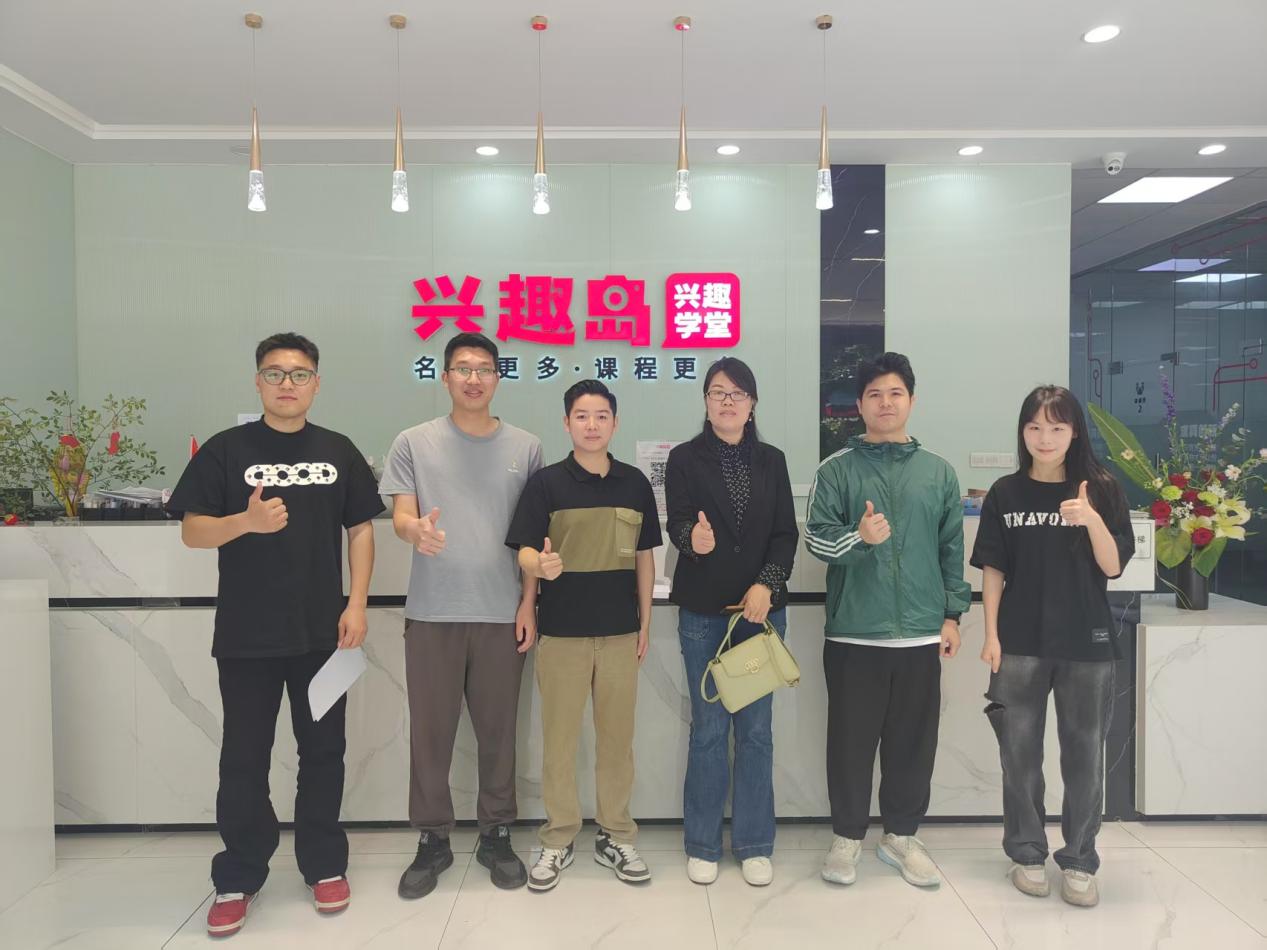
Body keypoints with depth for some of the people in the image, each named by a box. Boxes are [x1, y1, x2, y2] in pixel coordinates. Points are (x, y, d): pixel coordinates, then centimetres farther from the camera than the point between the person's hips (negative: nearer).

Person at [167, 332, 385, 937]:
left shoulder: (338, 452, 5)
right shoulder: (226, 450, -1)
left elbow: (360, 529, 6)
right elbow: (192, 532, -4)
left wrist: (357, 605, -4)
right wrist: (246, 520, -24)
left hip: (322, 632, 2)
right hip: (245, 636, -1)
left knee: (323, 751, 11)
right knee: (243, 759, 8)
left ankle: (325, 865, 27)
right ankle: (238, 878, 25)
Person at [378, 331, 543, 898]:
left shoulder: (525, 448, 6)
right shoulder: (414, 443, 3)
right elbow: (400, 519, -4)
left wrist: (528, 604, 0)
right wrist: (418, 530, -28)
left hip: (502, 614, 1)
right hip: (432, 613, 0)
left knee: (498, 729, 10)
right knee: (430, 731, 8)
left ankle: (496, 835, 26)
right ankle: (432, 839, 24)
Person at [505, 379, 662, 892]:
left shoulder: (634, 483, 4)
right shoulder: (546, 482, -4)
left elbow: (644, 556, 9)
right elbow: (524, 552, -8)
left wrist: (645, 623, 7)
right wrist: (540, 565, -32)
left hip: (620, 631, 2)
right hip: (561, 631, -2)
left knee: (616, 735, 11)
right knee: (558, 738, 7)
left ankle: (615, 835, 27)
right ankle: (558, 839, 23)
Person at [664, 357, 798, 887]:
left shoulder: (772, 461, 9)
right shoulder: (685, 459, 2)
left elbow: (786, 533, 3)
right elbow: (677, 524, -10)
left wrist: (767, 586, -12)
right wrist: (693, 539, -34)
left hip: (763, 608, 2)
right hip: (703, 611, -2)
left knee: (756, 728, 7)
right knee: (709, 729, 4)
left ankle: (754, 844, 21)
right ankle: (703, 845, 19)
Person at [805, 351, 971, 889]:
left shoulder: (938, 472, 9)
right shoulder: (837, 469, 0)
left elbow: (952, 548, 11)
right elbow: (815, 539, -6)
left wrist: (952, 613, 7)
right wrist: (858, 537, -25)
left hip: (920, 634, 3)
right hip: (854, 633, -2)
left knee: (914, 741, 11)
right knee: (851, 740, 7)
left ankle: (901, 835, 29)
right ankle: (847, 837, 24)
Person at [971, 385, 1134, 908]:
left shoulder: (1102, 490, 0)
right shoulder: (1005, 493, 1)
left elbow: (1113, 567, -5)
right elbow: (992, 570, 2)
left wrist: (1092, 521, -22)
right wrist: (991, 635, -3)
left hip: (1086, 643, 0)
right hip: (1020, 643, 0)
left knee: (1084, 753, 7)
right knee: (1020, 751, 7)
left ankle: (1079, 861, 22)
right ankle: (1026, 854, 22)